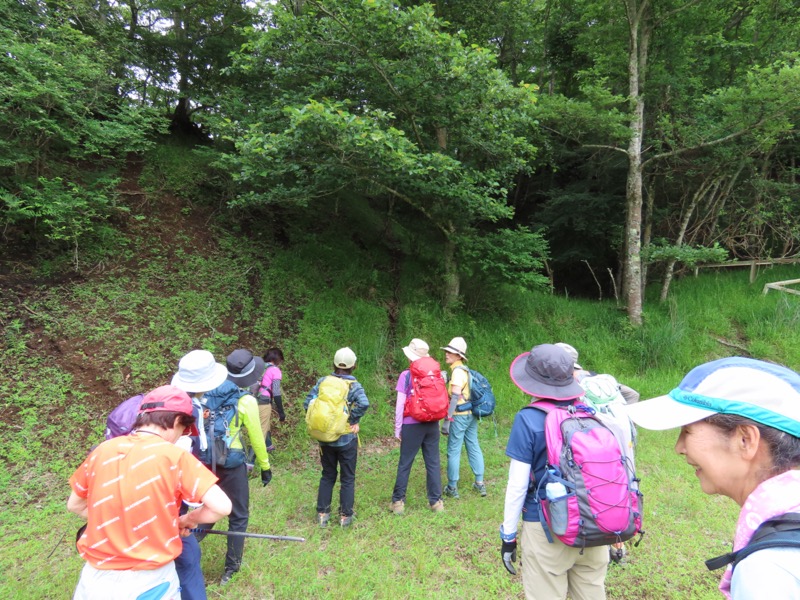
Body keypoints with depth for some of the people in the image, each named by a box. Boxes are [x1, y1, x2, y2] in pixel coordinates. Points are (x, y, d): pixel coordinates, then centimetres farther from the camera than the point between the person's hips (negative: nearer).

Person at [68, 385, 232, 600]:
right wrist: (187, 520, -1)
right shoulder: (174, 456, -16)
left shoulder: (102, 451, -3)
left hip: (96, 578, 3)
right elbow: (221, 506, -20)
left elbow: (74, 505, 11)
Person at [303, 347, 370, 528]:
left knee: (327, 475, 20)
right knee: (347, 478, 12)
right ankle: (345, 516, 19)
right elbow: (364, 404, -31)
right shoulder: (354, 385, -13)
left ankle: (322, 513, 24)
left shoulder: (323, 381, -4)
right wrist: (353, 419, -16)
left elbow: (307, 403, -7)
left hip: (325, 437, 3)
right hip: (346, 439, -3)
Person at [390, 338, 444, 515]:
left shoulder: (406, 375, -10)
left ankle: (398, 501, 16)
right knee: (433, 462, 11)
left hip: (412, 425, -3)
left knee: (405, 464, 8)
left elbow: (400, 404, -10)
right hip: (432, 424, 4)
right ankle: (436, 501, 16)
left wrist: (397, 428, -2)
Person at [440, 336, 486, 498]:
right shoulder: (465, 370, 10)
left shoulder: (458, 371, -16)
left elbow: (455, 397, -21)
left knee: (454, 451, 1)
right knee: (474, 447, 14)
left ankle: (452, 488, 9)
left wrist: (447, 419, -21)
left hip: (460, 416, -9)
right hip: (471, 414, 9)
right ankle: (480, 483, 22)